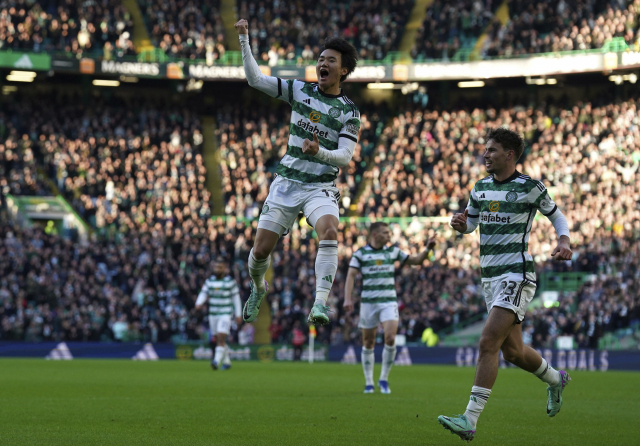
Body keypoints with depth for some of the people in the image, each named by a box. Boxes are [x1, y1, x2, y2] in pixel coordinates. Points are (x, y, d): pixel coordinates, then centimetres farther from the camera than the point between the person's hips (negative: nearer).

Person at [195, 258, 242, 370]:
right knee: (216, 339, 9)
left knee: (221, 338, -18)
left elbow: (236, 298, 2)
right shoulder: (209, 281, 8)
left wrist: (238, 315, 2)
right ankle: (227, 361, 25)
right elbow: (203, 293, 4)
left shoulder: (230, 281, -2)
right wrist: (199, 303, -17)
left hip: (226, 314, -5)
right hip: (213, 314, 5)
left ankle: (217, 361, -25)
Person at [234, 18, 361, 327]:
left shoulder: (349, 112, -2)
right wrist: (244, 41, -9)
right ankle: (258, 288, 34)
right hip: (286, 182, 2)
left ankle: (320, 303, -34)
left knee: (329, 232, -32)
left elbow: (345, 157, -9)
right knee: (261, 249, 0)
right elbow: (255, 79, 1)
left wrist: (319, 152, -29)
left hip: (320, 188, -2)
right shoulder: (299, 90, 4)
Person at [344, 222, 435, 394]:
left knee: (390, 339, -16)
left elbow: (416, 260, 15)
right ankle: (369, 383, 17)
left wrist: (427, 249, -2)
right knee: (368, 343, 5)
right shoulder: (360, 254, 0)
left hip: (389, 301, 1)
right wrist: (348, 298, -18)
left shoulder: (393, 251, 8)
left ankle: (384, 379, 0)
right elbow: (351, 275, -6)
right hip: (368, 302, -1)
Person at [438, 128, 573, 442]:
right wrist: (459, 224, -2)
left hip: (516, 277, -8)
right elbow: (470, 223, 22)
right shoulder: (481, 188, 10)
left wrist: (564, 241, -13)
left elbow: (557, 216, 6)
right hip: (489, 277, 8)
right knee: (513, 351, 16)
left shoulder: (529, 188, -7)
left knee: (488, 343, -20)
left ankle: (470, 420, -23)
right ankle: (555, 379, 45)